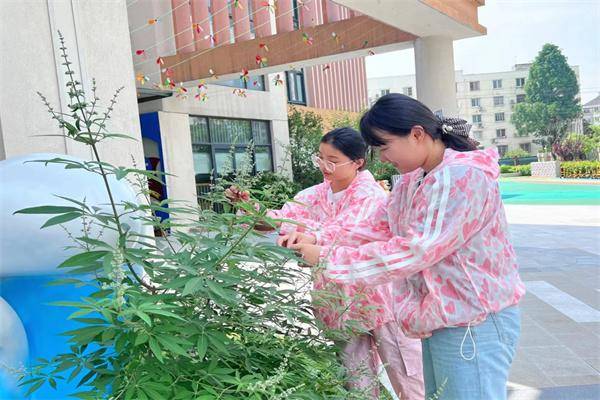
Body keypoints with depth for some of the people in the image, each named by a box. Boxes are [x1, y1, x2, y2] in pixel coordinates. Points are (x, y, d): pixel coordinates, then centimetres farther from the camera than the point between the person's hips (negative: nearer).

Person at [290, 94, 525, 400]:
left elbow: (412, 252, -29)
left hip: (474, 322, -9)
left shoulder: (466, 176, -24)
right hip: (438, 317, 9)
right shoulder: (412, 179, 7)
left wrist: (327, 257, -24)